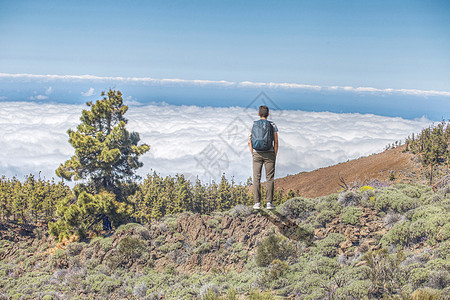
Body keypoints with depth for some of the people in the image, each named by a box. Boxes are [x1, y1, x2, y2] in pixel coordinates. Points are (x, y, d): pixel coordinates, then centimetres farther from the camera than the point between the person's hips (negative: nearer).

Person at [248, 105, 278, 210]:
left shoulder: (253, 125, 5)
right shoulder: (272, 125, 1)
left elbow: (249, 142, 1)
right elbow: (276, 142, -4)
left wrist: (253, 155, 9)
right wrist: (274, 156, 4)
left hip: (257, 154, 1)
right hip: (269, 153, -1)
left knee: (256, 178, 4)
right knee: (269, 178, 2)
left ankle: (257, 203, 1)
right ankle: (269, 202, -1)